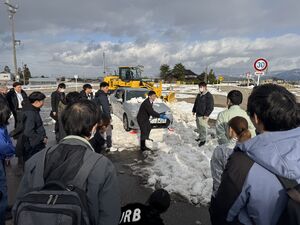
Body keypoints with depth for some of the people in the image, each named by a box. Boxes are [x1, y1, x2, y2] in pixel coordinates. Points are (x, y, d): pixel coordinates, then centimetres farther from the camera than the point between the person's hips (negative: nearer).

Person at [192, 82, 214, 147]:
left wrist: (206, 114, -19)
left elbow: (210, 107, -17)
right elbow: (195, 104, 23)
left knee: (203, 128, -1)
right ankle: (200, 136, 35)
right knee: (199, 127, 18)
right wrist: (194, 111, 18)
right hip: (198, 114, 8)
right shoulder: (199, 95, 11)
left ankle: (203, 139, 12)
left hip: (203, 115, -8)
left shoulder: (209, 96, -15)